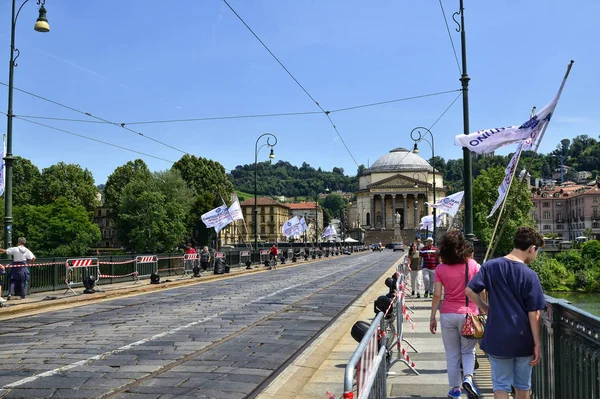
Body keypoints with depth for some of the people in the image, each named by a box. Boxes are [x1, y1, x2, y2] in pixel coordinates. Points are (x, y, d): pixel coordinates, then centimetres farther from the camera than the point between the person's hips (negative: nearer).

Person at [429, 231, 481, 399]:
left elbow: (436, 295, -5)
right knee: (468, 351, 13)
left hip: (447, 314, 1)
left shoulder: (440, 269, -5)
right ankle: (468, 377, -10)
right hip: (469, 313, 0)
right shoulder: (472, 265, -5)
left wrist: (432, 317, 3)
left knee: (452, 354, 12)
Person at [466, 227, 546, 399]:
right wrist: (537, 343, -2)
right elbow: (534, 314, -10)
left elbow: (469, 291, -8)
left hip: (497, 338, 1)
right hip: (523, 340, -1)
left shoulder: (490, 266, -4)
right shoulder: (530, 275, -12)